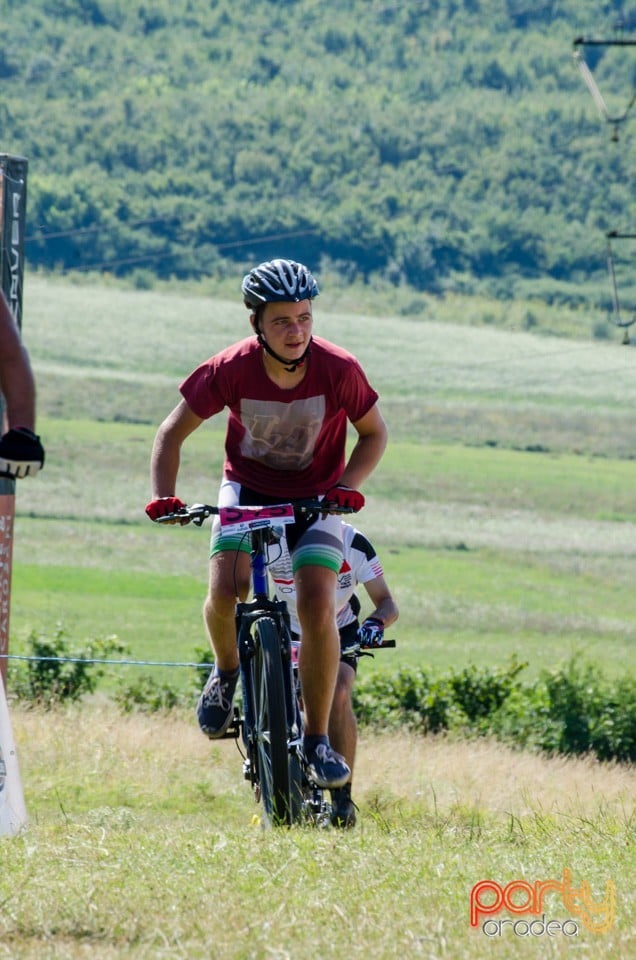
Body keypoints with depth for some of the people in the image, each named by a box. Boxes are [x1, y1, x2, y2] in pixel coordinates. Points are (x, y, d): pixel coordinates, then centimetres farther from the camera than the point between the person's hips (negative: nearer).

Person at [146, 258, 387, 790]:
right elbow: (174, 430, -7)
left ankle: (318, 739, -5)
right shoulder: (231, 369, -22)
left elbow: (374, 432, -5)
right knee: (225, 592, -25)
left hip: (315, 498, 0)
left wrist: (347, 487, -20)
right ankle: (227, 670, 9)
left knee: (318, 607, -20)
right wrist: (163, 497, -20)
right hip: (248, 487, 0)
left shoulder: (339, 370, -23)